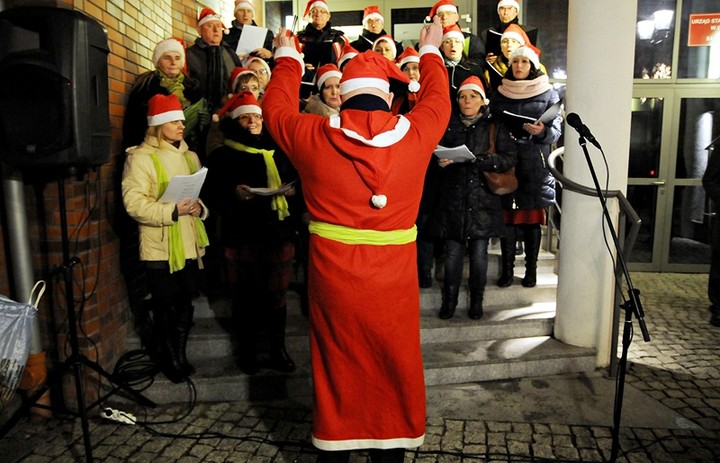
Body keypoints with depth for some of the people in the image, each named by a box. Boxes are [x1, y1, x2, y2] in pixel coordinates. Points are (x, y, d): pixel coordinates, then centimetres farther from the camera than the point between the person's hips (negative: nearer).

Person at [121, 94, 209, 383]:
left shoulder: (189, 156, 13)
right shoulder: (140, 157, -8)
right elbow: (134, 203, -17)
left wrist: (199, 208, -2)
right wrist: (173, 211, -26)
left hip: (189, 245, 6)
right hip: (159, 248, -5)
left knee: (186, 303, 13)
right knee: (165, 306, 7)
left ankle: (181, 356, 31)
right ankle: (170, 361, 23)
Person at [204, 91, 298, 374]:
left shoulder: (278, 152, 14)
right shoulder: (222, 156, 7)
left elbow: (297, 181, 18)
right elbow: (212, 195, 0)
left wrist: (292, 190, -4)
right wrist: (233, 193, -18)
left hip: (278, 234, 2)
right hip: (240, 236, -1)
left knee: (277, 295, 6)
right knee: (244, 297, 5)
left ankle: (278, 349, 24)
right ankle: (248, 350, 23)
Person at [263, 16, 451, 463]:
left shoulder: (313, 136, -6)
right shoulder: (414, 134, -5)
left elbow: (277, 109, 15)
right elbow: (438, 100, 17)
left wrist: (287, 59, 32)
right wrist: (430, 53, 36)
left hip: (332, 276, 0)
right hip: (393, 281, 0)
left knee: (337, 368, 15)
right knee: (393, 367, 16)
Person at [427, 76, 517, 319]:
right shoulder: (448, 125, 11)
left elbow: (510, 158, -2)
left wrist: (480, 160, -16)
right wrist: (440, 162, -11)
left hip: (482, 199, -1)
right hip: (452, 197, 1)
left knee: (479, 252, 1)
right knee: (453, 251, 0)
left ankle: (476, 301, 17)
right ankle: (449, 300, 15)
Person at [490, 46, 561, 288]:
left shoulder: (548, 94, 6)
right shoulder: (500, 93, 13)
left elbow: (556, 130, 2)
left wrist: (542, 131, -19)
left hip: (535, 166, -1)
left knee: (532, 219, 3)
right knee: (507, 218, 1)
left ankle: (531, 269, 13)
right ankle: (506, 269, 10)